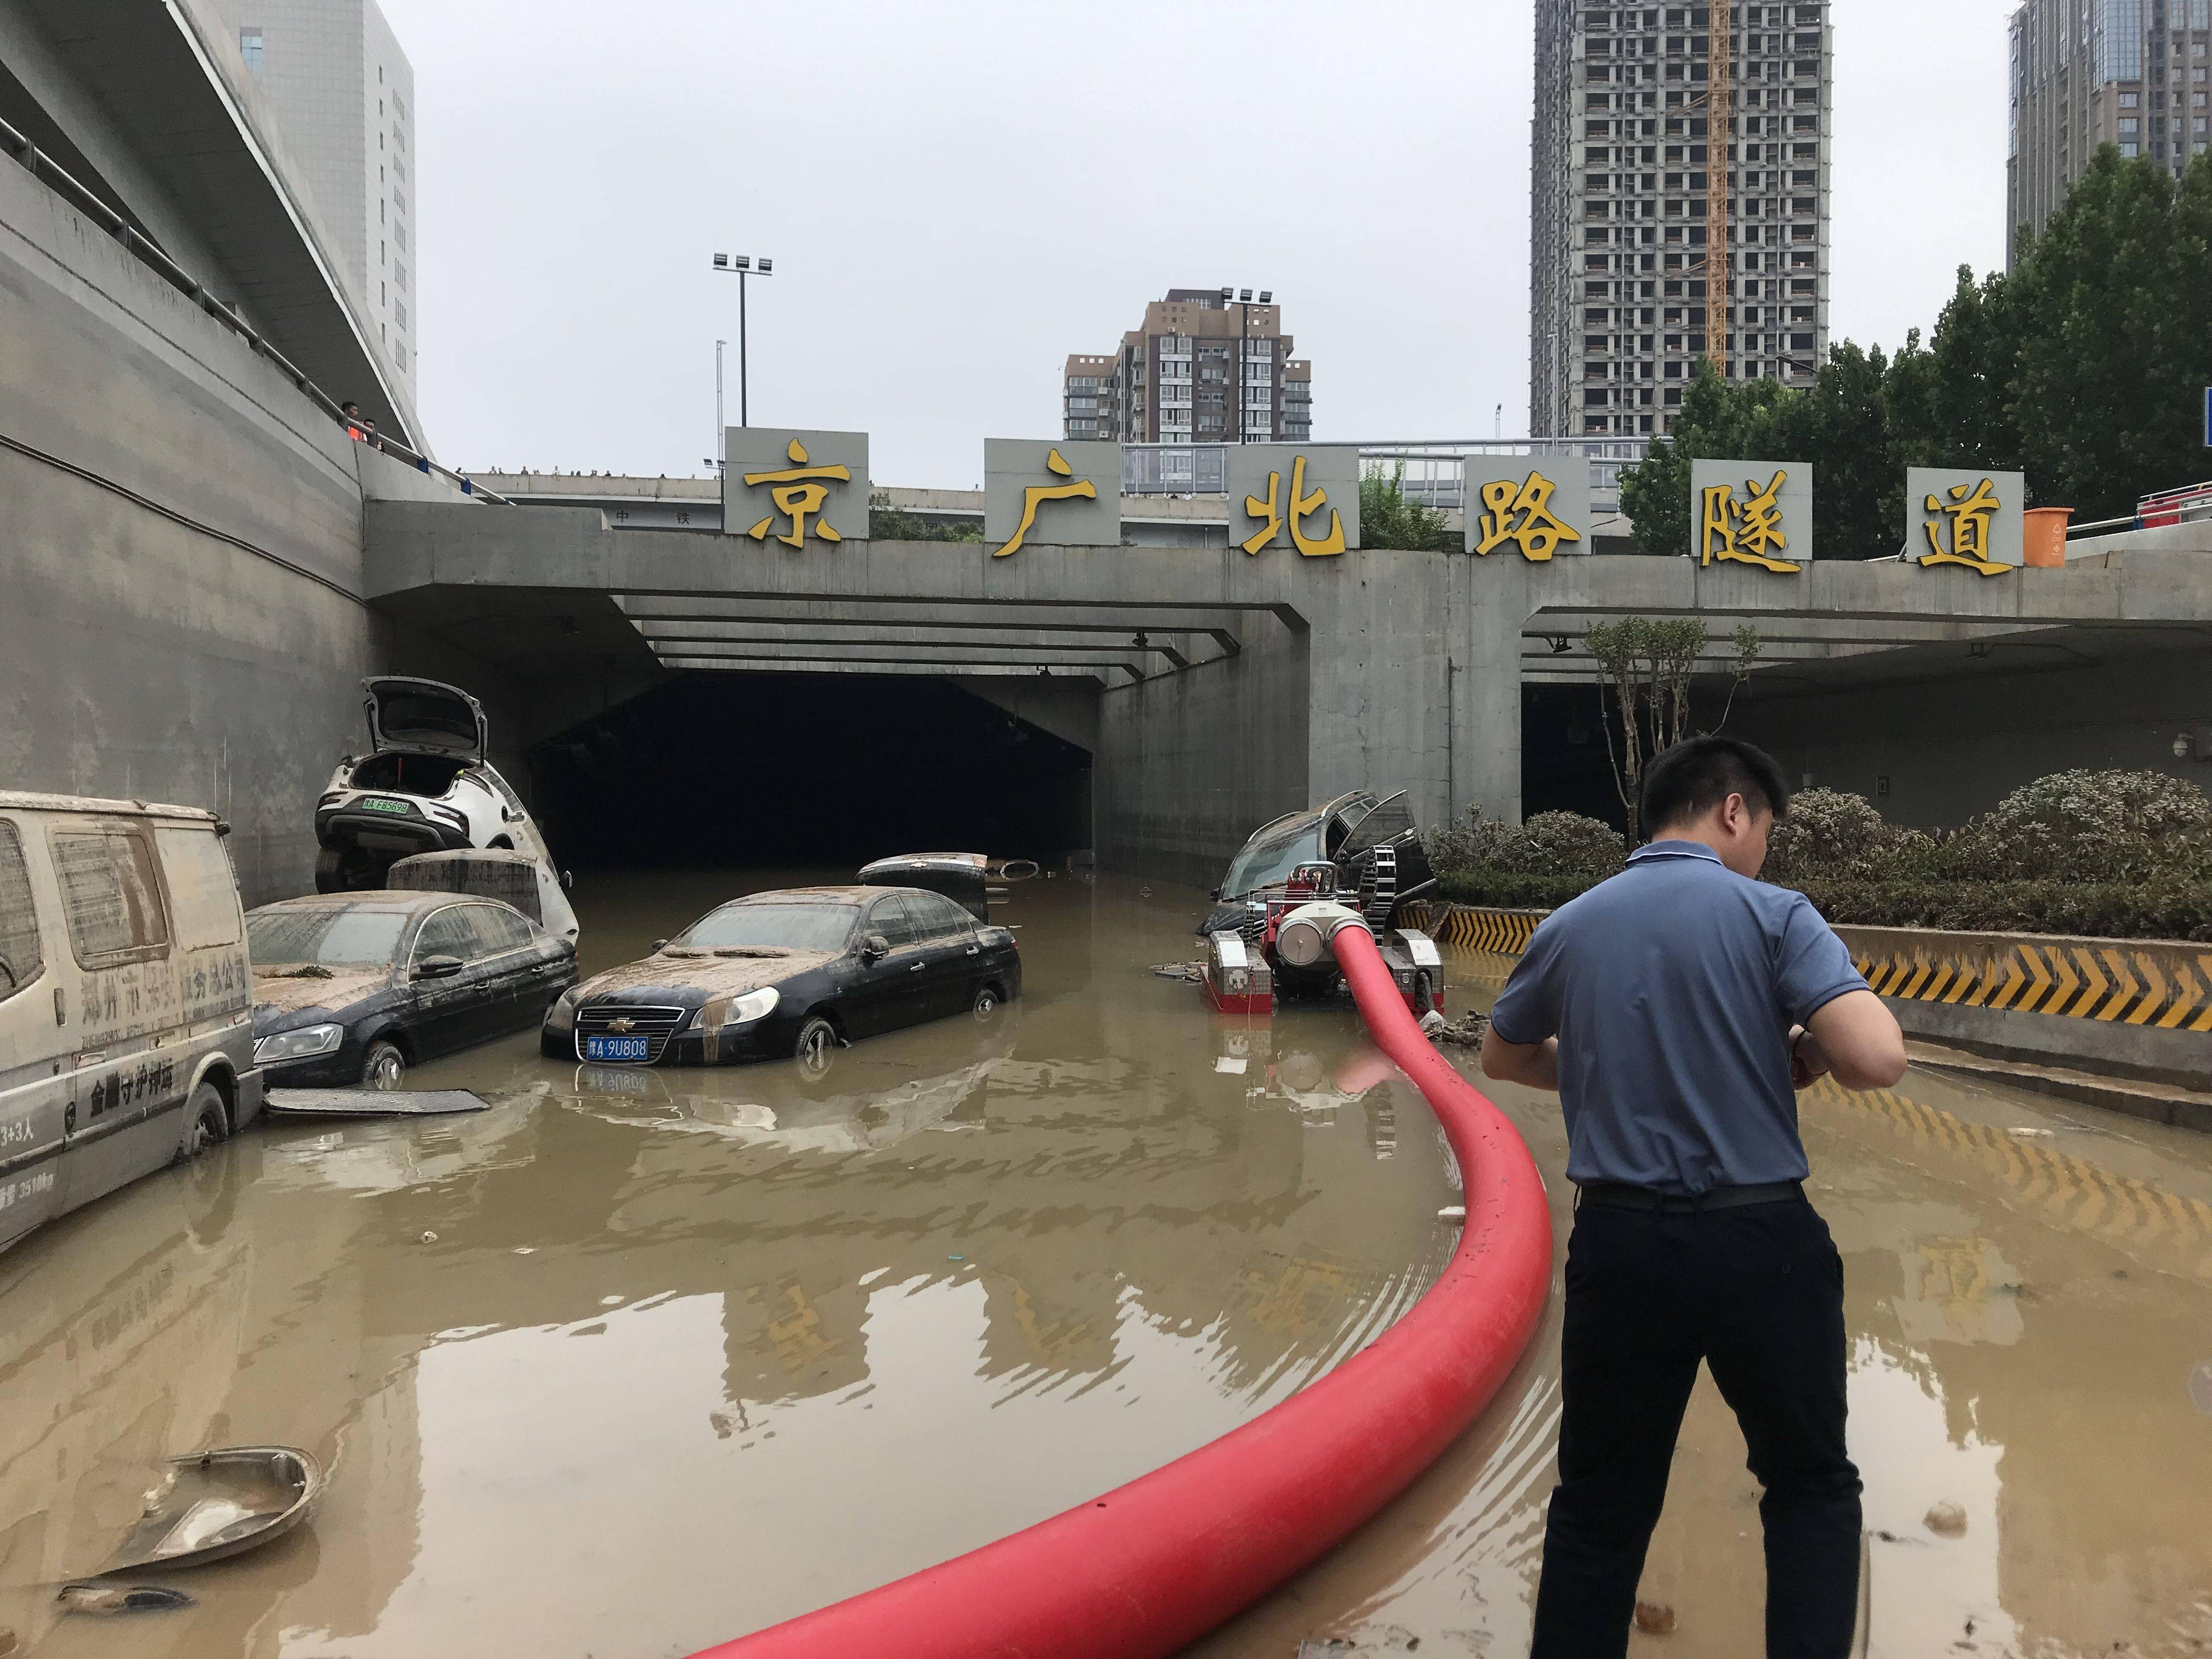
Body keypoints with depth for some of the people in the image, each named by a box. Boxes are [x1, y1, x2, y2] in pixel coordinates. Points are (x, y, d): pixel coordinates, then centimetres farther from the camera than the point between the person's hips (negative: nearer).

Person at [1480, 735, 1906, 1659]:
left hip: (1619, 1243, 3)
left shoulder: (1570, 927, 4)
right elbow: (1878, 1059, -20)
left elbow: (1502, 1056, 20)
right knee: (1811, 1486, 19)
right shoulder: (1771, 914, -8)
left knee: (1598, 1507, 13)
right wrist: (1801, 1054, 0)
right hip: (1759, 1240, -3)